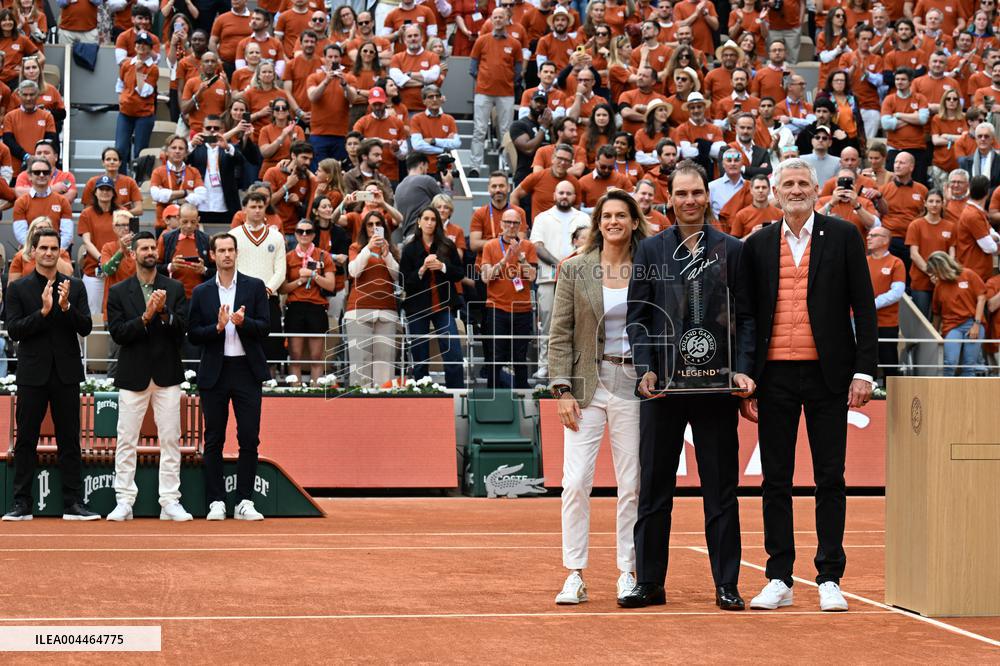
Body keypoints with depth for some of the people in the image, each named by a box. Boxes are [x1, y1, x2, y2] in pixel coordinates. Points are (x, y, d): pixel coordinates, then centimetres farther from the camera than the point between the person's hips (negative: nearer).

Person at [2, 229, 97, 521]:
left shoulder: (75, 286, 8)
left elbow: (86, 327, 1)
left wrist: (66, 307, -16)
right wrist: (43, 311, -19)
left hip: (66, 373, 1)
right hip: (32, 374, -1)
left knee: (70, 441, 4)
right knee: (25, 441, 2)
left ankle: (74, 504, 6)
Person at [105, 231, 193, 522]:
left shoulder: (175, 288, 7)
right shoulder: (118, 292, 4)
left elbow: (182, 328, -1)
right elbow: (117, 333, -5)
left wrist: (164, 312, -18)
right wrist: (145, 317, -17)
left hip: (167, 374, 1)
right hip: (133, 375, -1)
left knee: (170, 440, 0)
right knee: (126, 441, 0)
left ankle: (170, 502, 4)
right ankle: (124, 502, 5)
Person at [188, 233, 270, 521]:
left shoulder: (255, 287, 5)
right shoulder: (201, 292, 7)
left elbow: (265, 328, -1)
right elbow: (193, 334, 3)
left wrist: (243, 322, -19)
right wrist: (218, 327, -14)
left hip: (247, 370, -1)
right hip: (214, 372, 1)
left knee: (249, 438, -3)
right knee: (214, 440, 3)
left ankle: (244, 502, 3)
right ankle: (216, 502, 7)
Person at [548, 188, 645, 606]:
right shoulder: (574, 270, 3)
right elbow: (560, 334, 2)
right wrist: (563, 390, -5)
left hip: (634, 384, 1)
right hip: (588, 384, 0)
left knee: (632, 485, 4)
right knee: (575, 482, -7)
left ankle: (628, 574, 13)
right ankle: (575, 576, 0)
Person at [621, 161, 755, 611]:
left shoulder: (732, 251, 6)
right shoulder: (651, 250, 8)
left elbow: (745, 317, 5)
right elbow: (637, 316, 5)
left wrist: (741, 370, -8)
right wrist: (645, 369, -8)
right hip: (662, 384, 1)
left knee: (720, 488, 3)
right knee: (654, 486, 5)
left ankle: (726, 585, 8)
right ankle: (649, 583, 11)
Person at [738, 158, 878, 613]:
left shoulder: (843, 236, 4)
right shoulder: (757, 246, 9)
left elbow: (864, 306, 2)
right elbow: (745, 315, 11)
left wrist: (864, 370, -6)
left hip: (827, 373, -2)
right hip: (775, 376, 2)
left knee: (830, 478, 2)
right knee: (776, 480, 4)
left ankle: (830, 580, 8)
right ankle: (779, 579, 10)